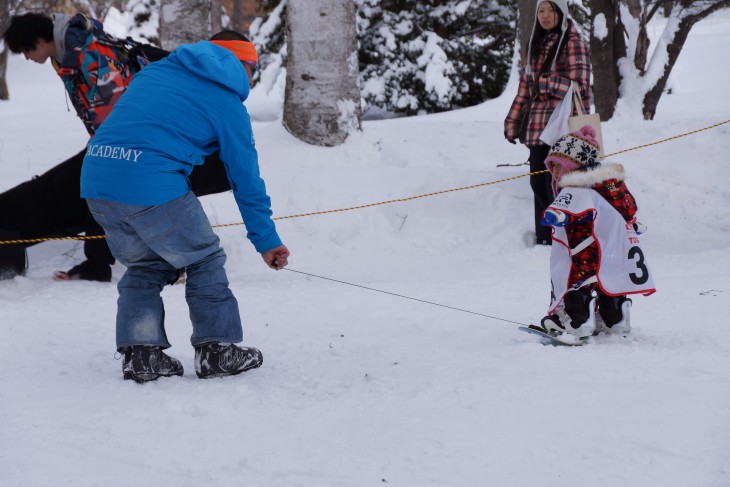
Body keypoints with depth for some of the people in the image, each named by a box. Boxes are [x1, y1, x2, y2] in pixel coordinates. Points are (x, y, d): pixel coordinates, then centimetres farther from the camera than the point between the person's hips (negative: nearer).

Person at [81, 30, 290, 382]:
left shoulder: (157, 70, 23)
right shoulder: (229, 105, 6)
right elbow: (246, 179, 10)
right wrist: (267, 241, 19)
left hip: (95, 179, 6)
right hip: (152, 184, -6)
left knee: (144, 264, 23)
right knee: (205, 261, 13)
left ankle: (139, 354, 18)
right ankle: (217, 350, 15)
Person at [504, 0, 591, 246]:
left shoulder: (572, 42, -5)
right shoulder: (536, 43, 17)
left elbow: (578, 85, -12)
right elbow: (526, 84, 20)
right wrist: (512, 121, 18)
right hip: (536, 126, 7)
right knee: (538, 183, 6)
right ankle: (544, 239, 12)